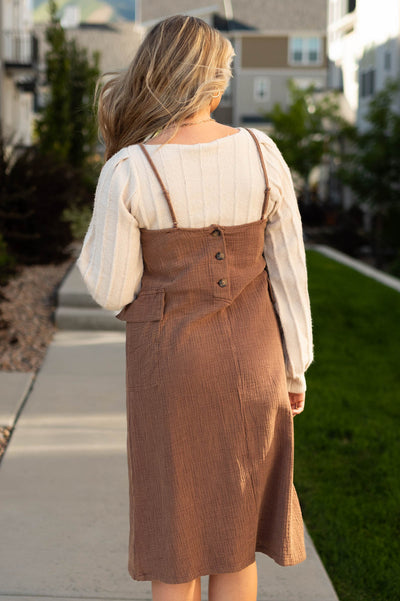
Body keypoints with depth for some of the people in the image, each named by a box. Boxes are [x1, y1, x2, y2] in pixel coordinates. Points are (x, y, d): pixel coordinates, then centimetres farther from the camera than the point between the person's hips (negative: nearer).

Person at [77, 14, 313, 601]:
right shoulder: (262, 153, -7)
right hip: (249, 357, 3)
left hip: (170, 361, -2)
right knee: (235, 531, 17)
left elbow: (111, 291, -9)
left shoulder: (127, 171, -16)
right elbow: (289, 268, -2)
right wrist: (295, 370, 8)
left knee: (173, 542, 13)